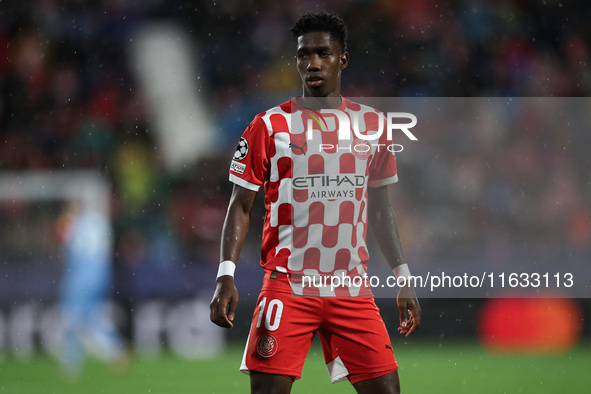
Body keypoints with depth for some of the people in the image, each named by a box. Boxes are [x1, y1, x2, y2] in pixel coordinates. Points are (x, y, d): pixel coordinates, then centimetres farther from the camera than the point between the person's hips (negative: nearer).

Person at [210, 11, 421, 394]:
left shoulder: (371, 124, 9)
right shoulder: (270, 126, 0)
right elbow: (241, 205, 1)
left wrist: (404, 278, 13)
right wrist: (226, 274, -10)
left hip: (352, 288, 3)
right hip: (287, 286, -3)